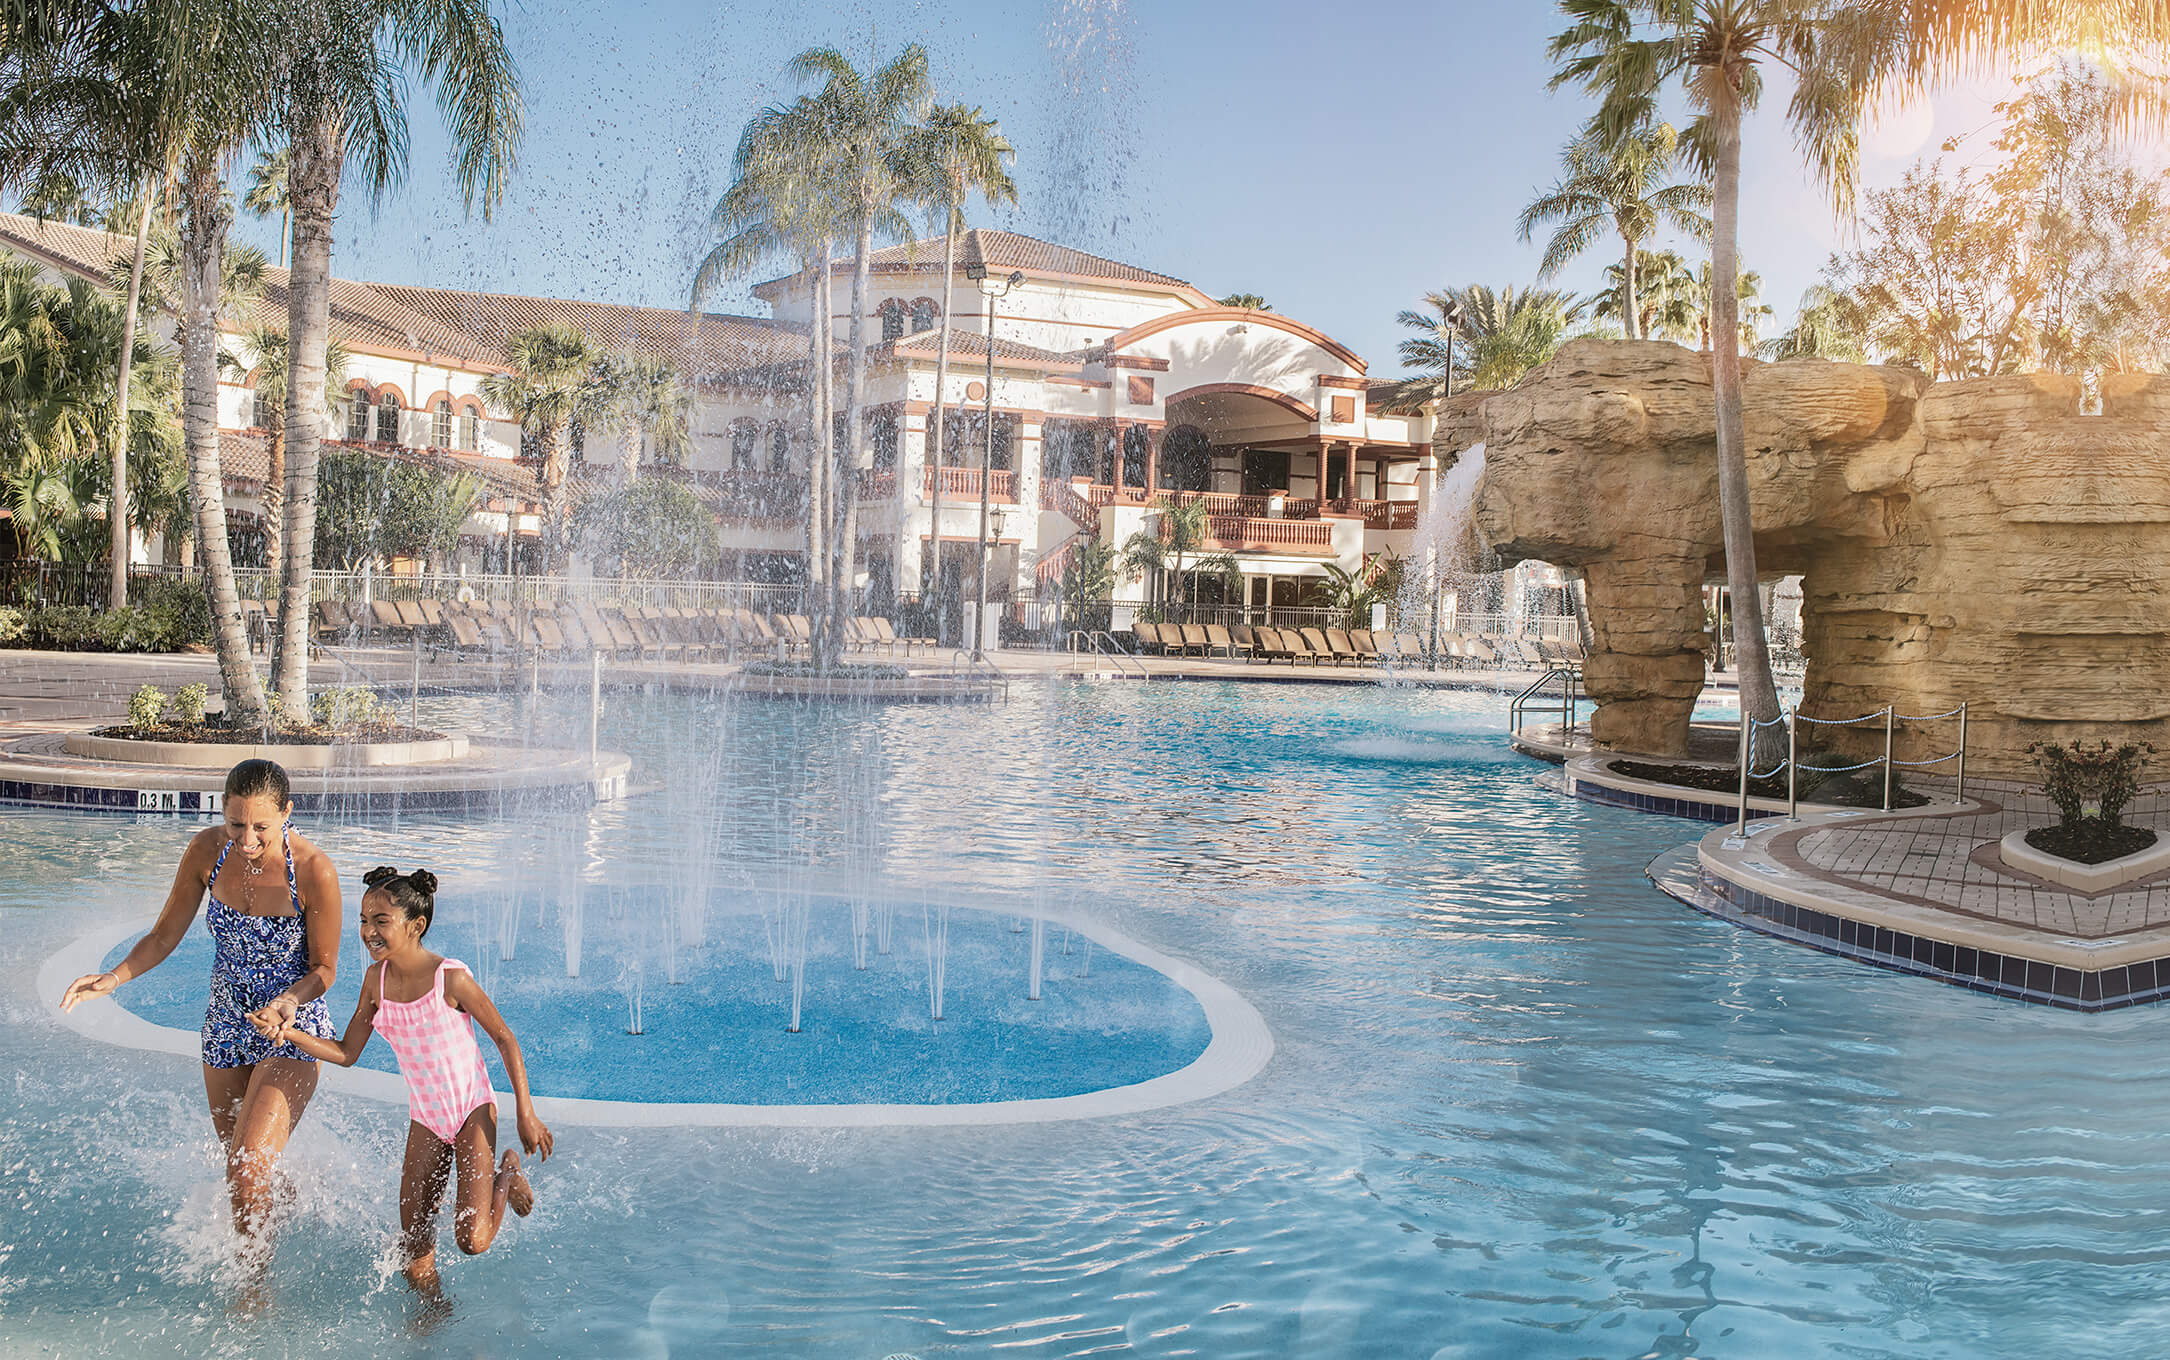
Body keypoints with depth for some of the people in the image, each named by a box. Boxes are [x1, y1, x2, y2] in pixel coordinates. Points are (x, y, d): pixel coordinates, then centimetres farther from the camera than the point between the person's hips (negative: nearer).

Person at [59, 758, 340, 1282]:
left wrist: (289, 1001, -32)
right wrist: (114, 978, -16)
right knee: (239, 1167, 22)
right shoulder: (208, 850, -14)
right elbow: (165, 935, -1)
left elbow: (324, 968, -13)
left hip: (292, 1032, -5)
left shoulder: (314, 871, -25)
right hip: (226, 1026, 5)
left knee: (247, 1171, -17)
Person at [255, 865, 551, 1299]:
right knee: (413, 1248, 2)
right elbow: (346, 1053, 5)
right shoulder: (376, 979, -2)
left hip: (472, 1110, -5)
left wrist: (525, 1115, -10)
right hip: (425, 1119, 5)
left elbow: (504, 1039, -10)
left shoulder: (450, 977, -18)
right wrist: (289, 1032, -11)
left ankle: (508, 1173, 15)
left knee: (472, 1239, -15)